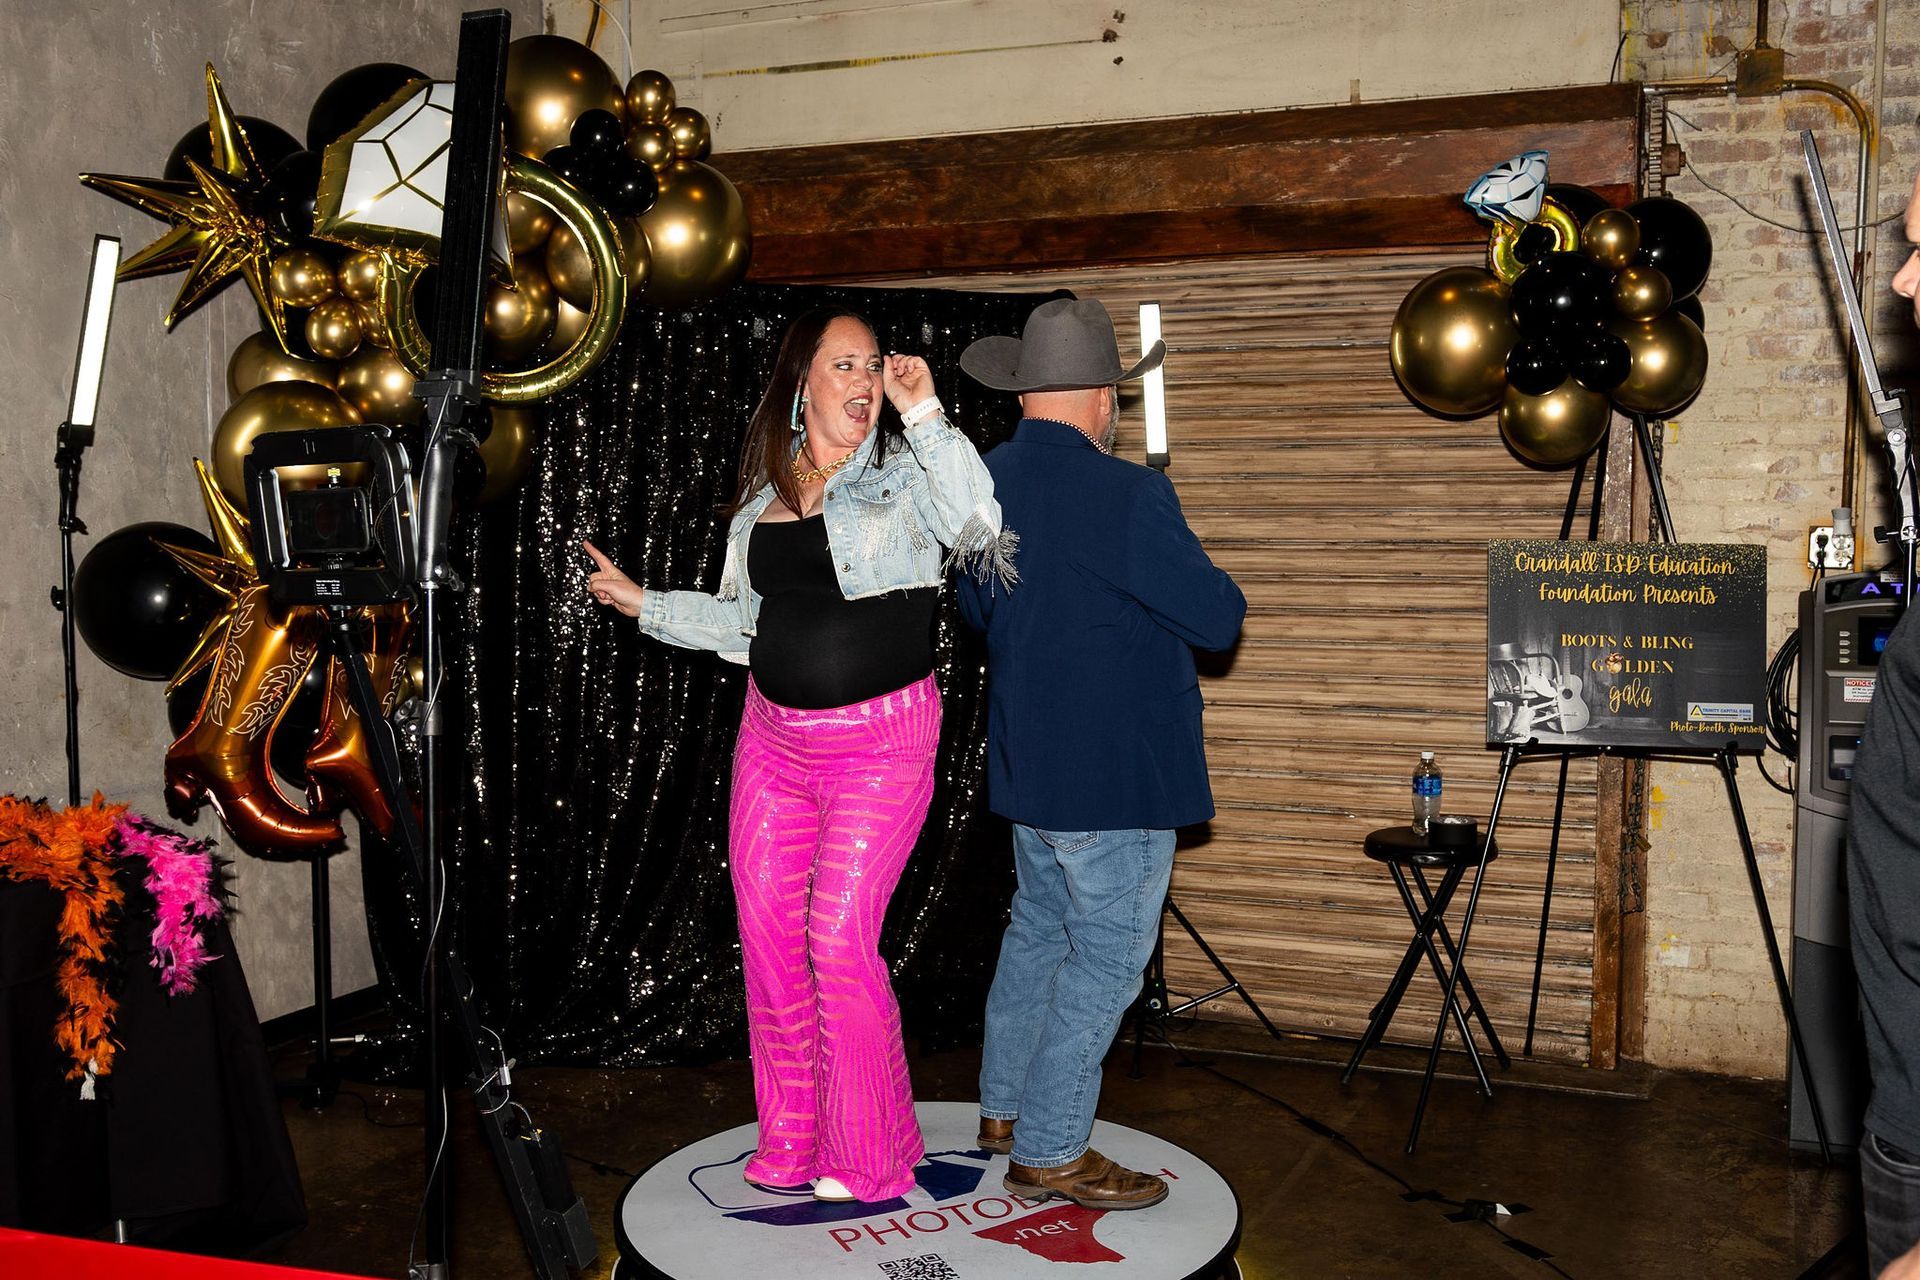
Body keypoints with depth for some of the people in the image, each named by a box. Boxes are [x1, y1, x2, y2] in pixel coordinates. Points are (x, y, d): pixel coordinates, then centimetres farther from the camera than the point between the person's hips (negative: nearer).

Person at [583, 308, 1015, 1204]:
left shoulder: (902, 476, -5)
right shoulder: (763, 498, 11)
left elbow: (979, 521, -27)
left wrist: (923, 414, -25)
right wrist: (642, 604, 20)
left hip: (881, 741, -6)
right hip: (773, 735, 6)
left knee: (839, 938, -7)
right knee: (766, 932, 7)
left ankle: (868, 1155, 11)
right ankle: (791, 1141, 23)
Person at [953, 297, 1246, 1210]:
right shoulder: (1128, 498, -22)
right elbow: (1218, 621, -15)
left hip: (1026, 760, 8)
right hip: (1119, 774, -8)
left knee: (1039, 929, 23)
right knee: (1104, 962, 4)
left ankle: (1004, 1107, 36)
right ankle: (1049, 1154, 13)